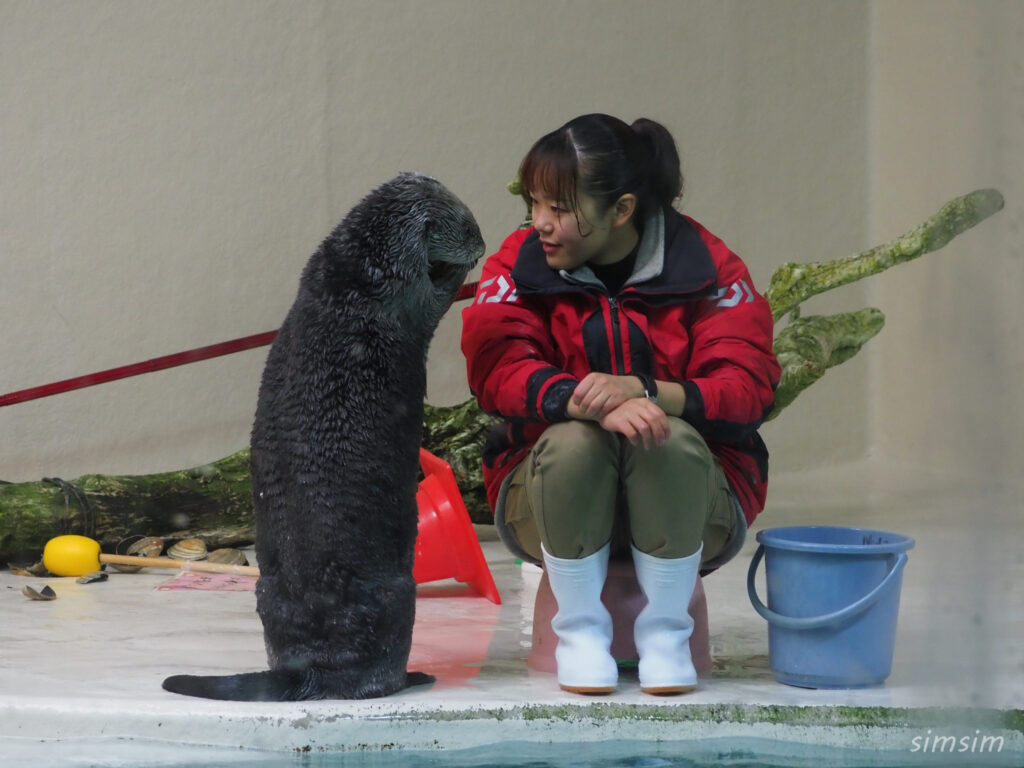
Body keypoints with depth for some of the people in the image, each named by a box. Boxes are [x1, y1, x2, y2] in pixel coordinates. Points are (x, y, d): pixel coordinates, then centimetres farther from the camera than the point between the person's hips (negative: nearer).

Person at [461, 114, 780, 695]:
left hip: (690, 506, -1)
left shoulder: (706, 266, -4)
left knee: (673, 438, -33)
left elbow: (748, 388, -14)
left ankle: (666, 631, -15)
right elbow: (496, 369, -15)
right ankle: (581, 628, -13)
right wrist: (591, 403, -34)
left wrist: (642, 391, -32)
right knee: (573, 440, -32)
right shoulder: (520, 263, 0)